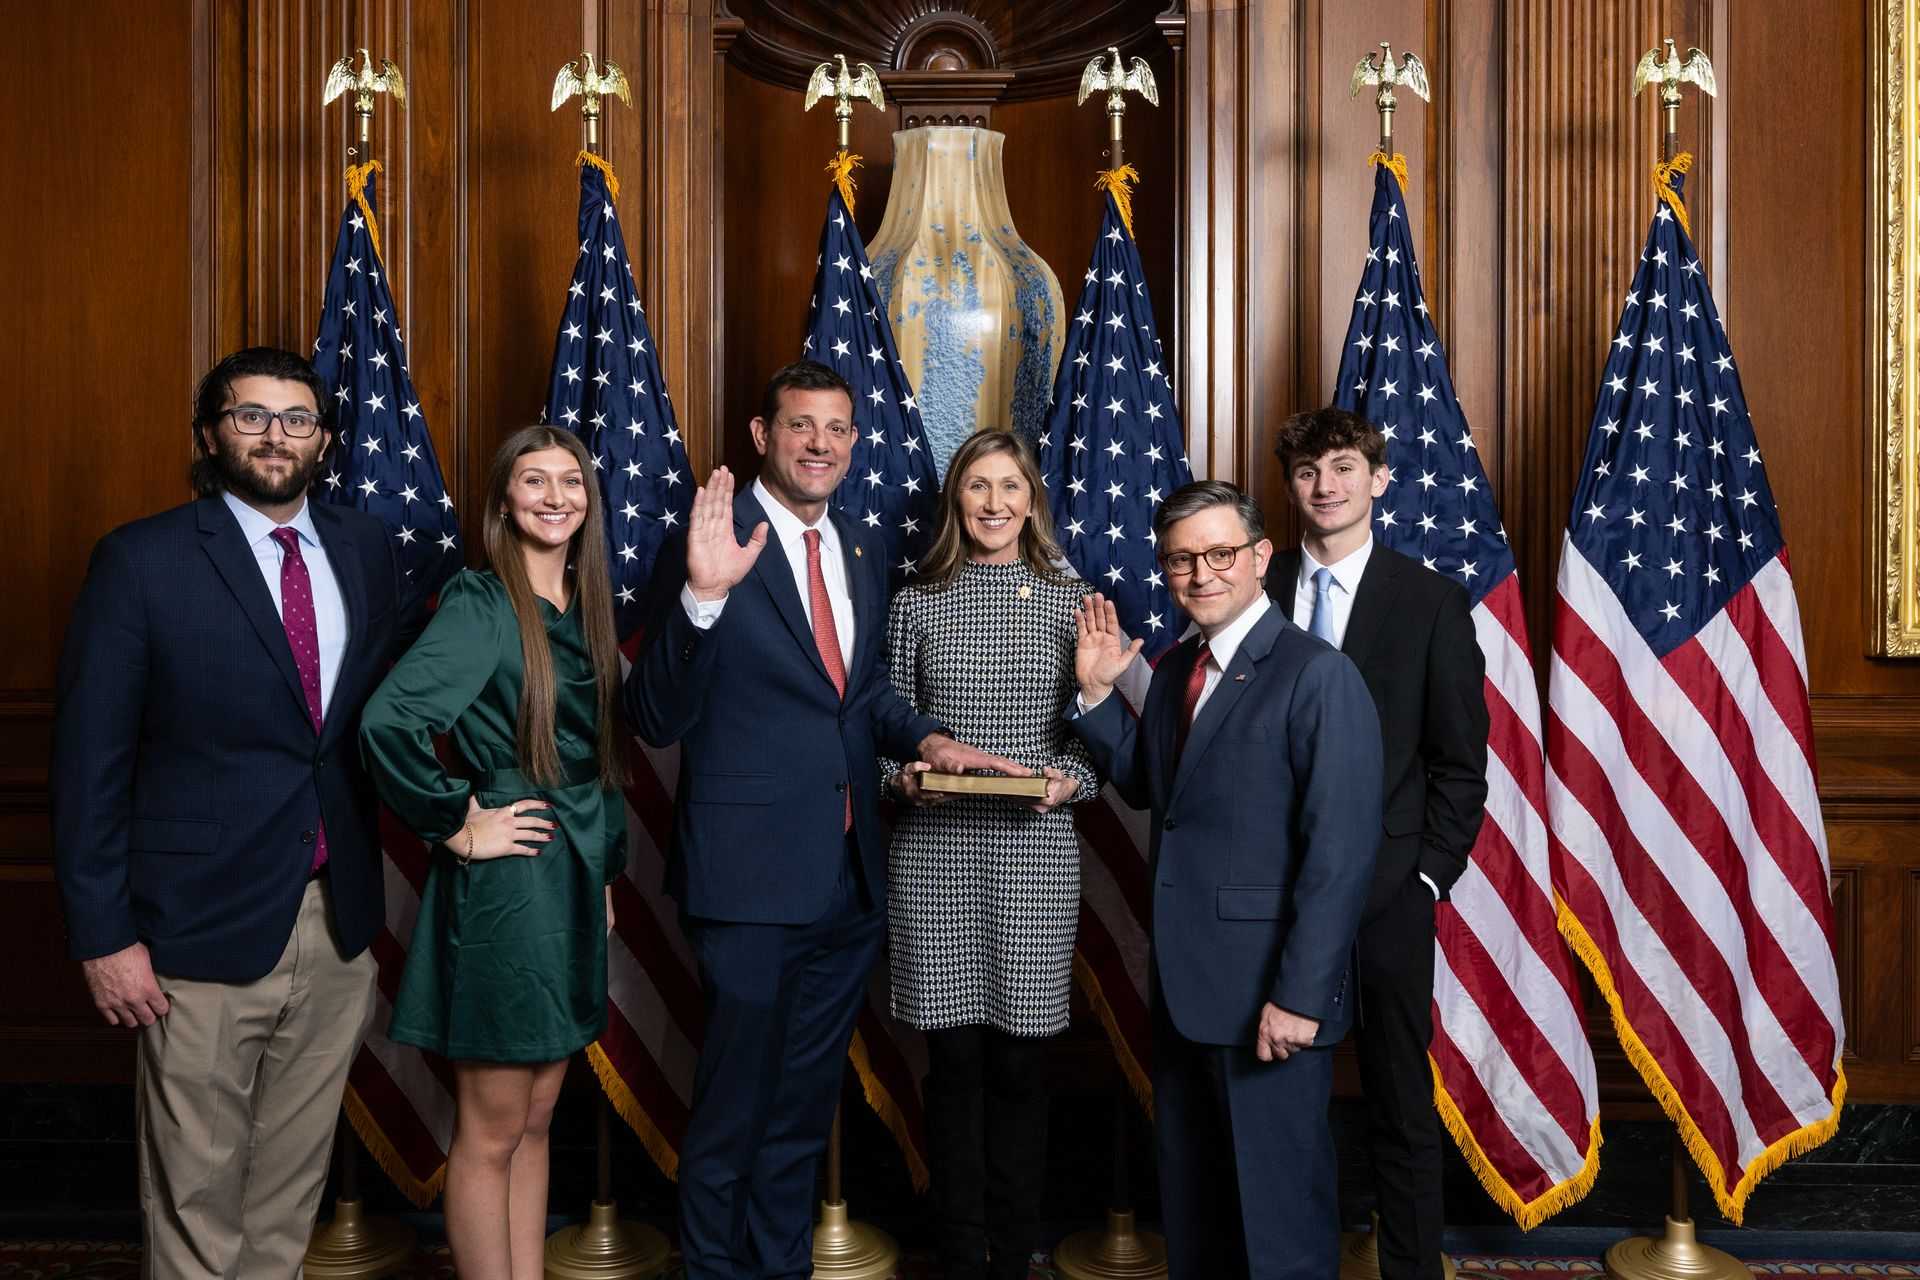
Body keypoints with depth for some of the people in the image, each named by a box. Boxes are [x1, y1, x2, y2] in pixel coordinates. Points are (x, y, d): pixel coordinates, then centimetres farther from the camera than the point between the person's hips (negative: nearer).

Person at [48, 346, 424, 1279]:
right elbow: (88, 762, -7)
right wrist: (102, 936, -10)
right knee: (196, 1196, 10)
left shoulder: (367, 549, 6)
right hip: (204, 928, -4)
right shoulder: (141, 561, -7)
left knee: (293, 1177, 17)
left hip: (337, 925, 4)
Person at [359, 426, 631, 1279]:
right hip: (503, 887, -8)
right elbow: (388, 724, -26)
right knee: (491, 1133, 5)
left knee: (535, 1121, 16)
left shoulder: (586, 610, 10)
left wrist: (605, 872, 14)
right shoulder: (481, 604, -13)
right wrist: (456, 828, -16)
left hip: (574, 884, 8)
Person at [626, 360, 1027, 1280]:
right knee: (733, 1106, 9)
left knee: (804, 1103, 21)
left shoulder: (862, 549, 9)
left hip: (848, 875, 7)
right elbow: (658, 720, -17)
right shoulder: (713, 544, -12)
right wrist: (702, 596, -31)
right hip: (752, 876, -6)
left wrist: (925, 738, 0)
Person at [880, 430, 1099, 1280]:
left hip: (1035, 851, 0)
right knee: (953, 1064, 6)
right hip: (933, 853, 1)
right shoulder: (916, 605, 6)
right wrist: (904, 774, -10)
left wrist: (1071, 781, -12)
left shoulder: (1071, 601, 6)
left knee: (1018, 1065, 5)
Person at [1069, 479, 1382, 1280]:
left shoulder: (1316, 675, -15)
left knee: (1278, 1208, 8)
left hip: (1266, 993, -7)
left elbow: (1341, 849, -19)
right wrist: (1097, 693, 6)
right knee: (1190, 1194, 20)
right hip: (1182, 978, 8)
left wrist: (1300, 994, -22)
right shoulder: (1175, 667, 10)